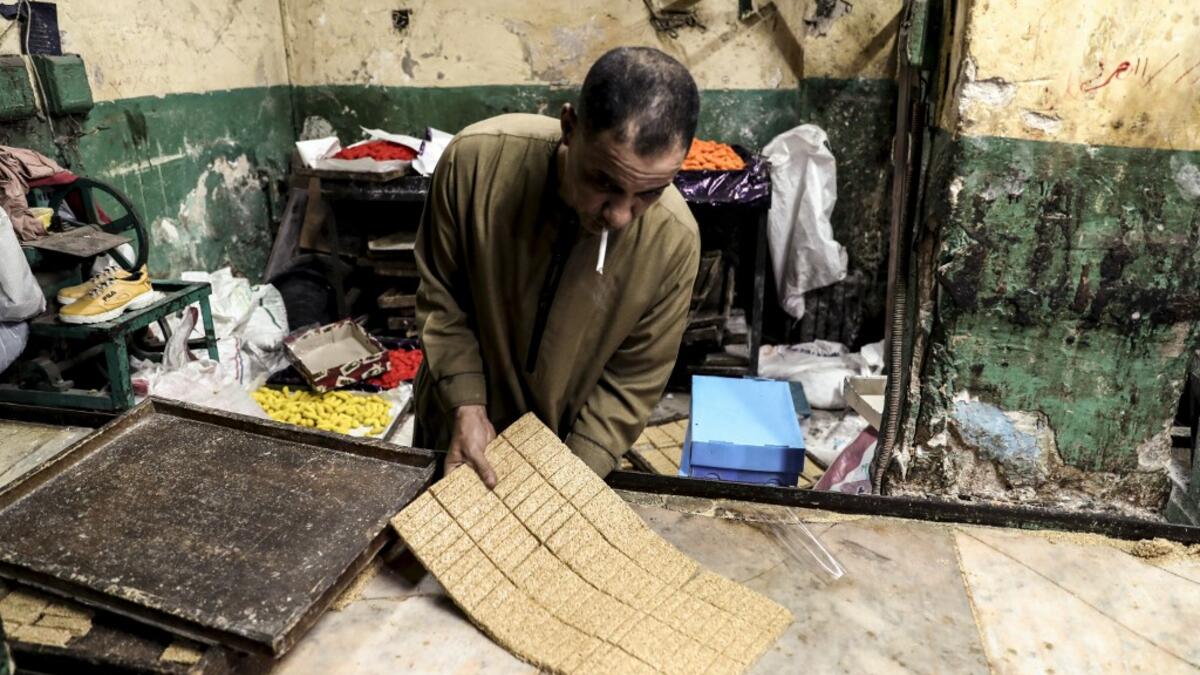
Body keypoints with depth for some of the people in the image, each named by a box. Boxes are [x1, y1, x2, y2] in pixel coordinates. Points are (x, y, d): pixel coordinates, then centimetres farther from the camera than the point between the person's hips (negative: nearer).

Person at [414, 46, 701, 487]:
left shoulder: (674, 239, -27)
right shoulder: (476, 159, -27)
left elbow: (633, 379, -14)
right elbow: (440, 296, -13)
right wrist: (467, 408, -20)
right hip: (459, 422, 1)